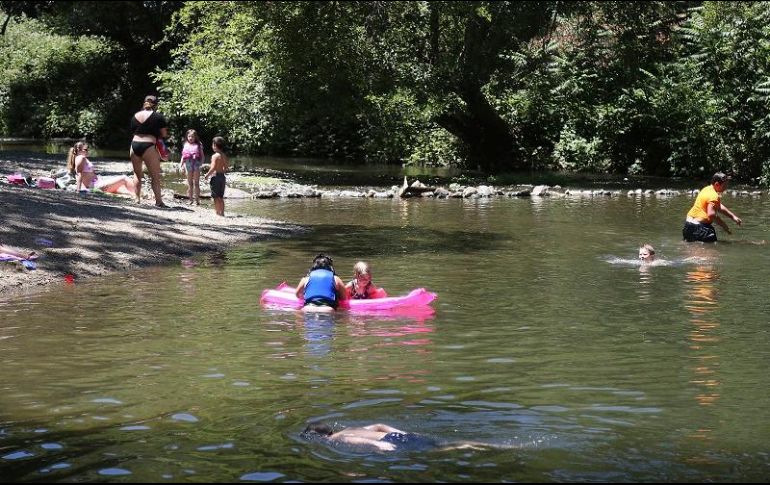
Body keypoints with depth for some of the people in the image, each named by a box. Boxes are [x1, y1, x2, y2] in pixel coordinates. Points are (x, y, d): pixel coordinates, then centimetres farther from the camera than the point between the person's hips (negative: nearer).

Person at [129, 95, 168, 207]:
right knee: (155, 176, -1)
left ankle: (137, 199, 15)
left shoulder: (135, 115, 13)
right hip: (148, 146, -4)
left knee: (137, 174, 16)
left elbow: (133, 131, 16)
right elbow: (164, 134, 0)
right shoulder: (158, 116, 0)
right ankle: (158, 201, -7)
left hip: (134, 144, 5)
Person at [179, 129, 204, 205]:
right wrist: (181, 164, 8)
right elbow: (183, 156, 15)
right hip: (188, 164, 4)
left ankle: (197, 199, 0)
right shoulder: (186, 145, 11)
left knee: (196, 182, -2)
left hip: (196, 164, -4)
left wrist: (201, 163, -10)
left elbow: (202, 155, 2)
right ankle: (191, 199, 13)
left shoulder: (198, 145, 2)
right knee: (190, 183, 8)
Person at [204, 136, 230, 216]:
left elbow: (213, 168, -21)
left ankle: (217, 212, -2)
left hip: (216, 176, -7)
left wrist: (207, 175, -9)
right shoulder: (224, 156, 7)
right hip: (222, 176, 7)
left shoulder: (215, 156, -15)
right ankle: (222, 212, 18)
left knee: (216, 197, -2)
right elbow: (226, 168, 11)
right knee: (221, 197, 15)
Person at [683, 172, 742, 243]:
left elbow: (719, 207, 24)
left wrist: (733, 217, 21)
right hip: (698, 227, -10)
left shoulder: (707, 189, 13)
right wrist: (724, 225, -22)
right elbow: (711, 214, -32)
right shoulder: (714, 196, -18)